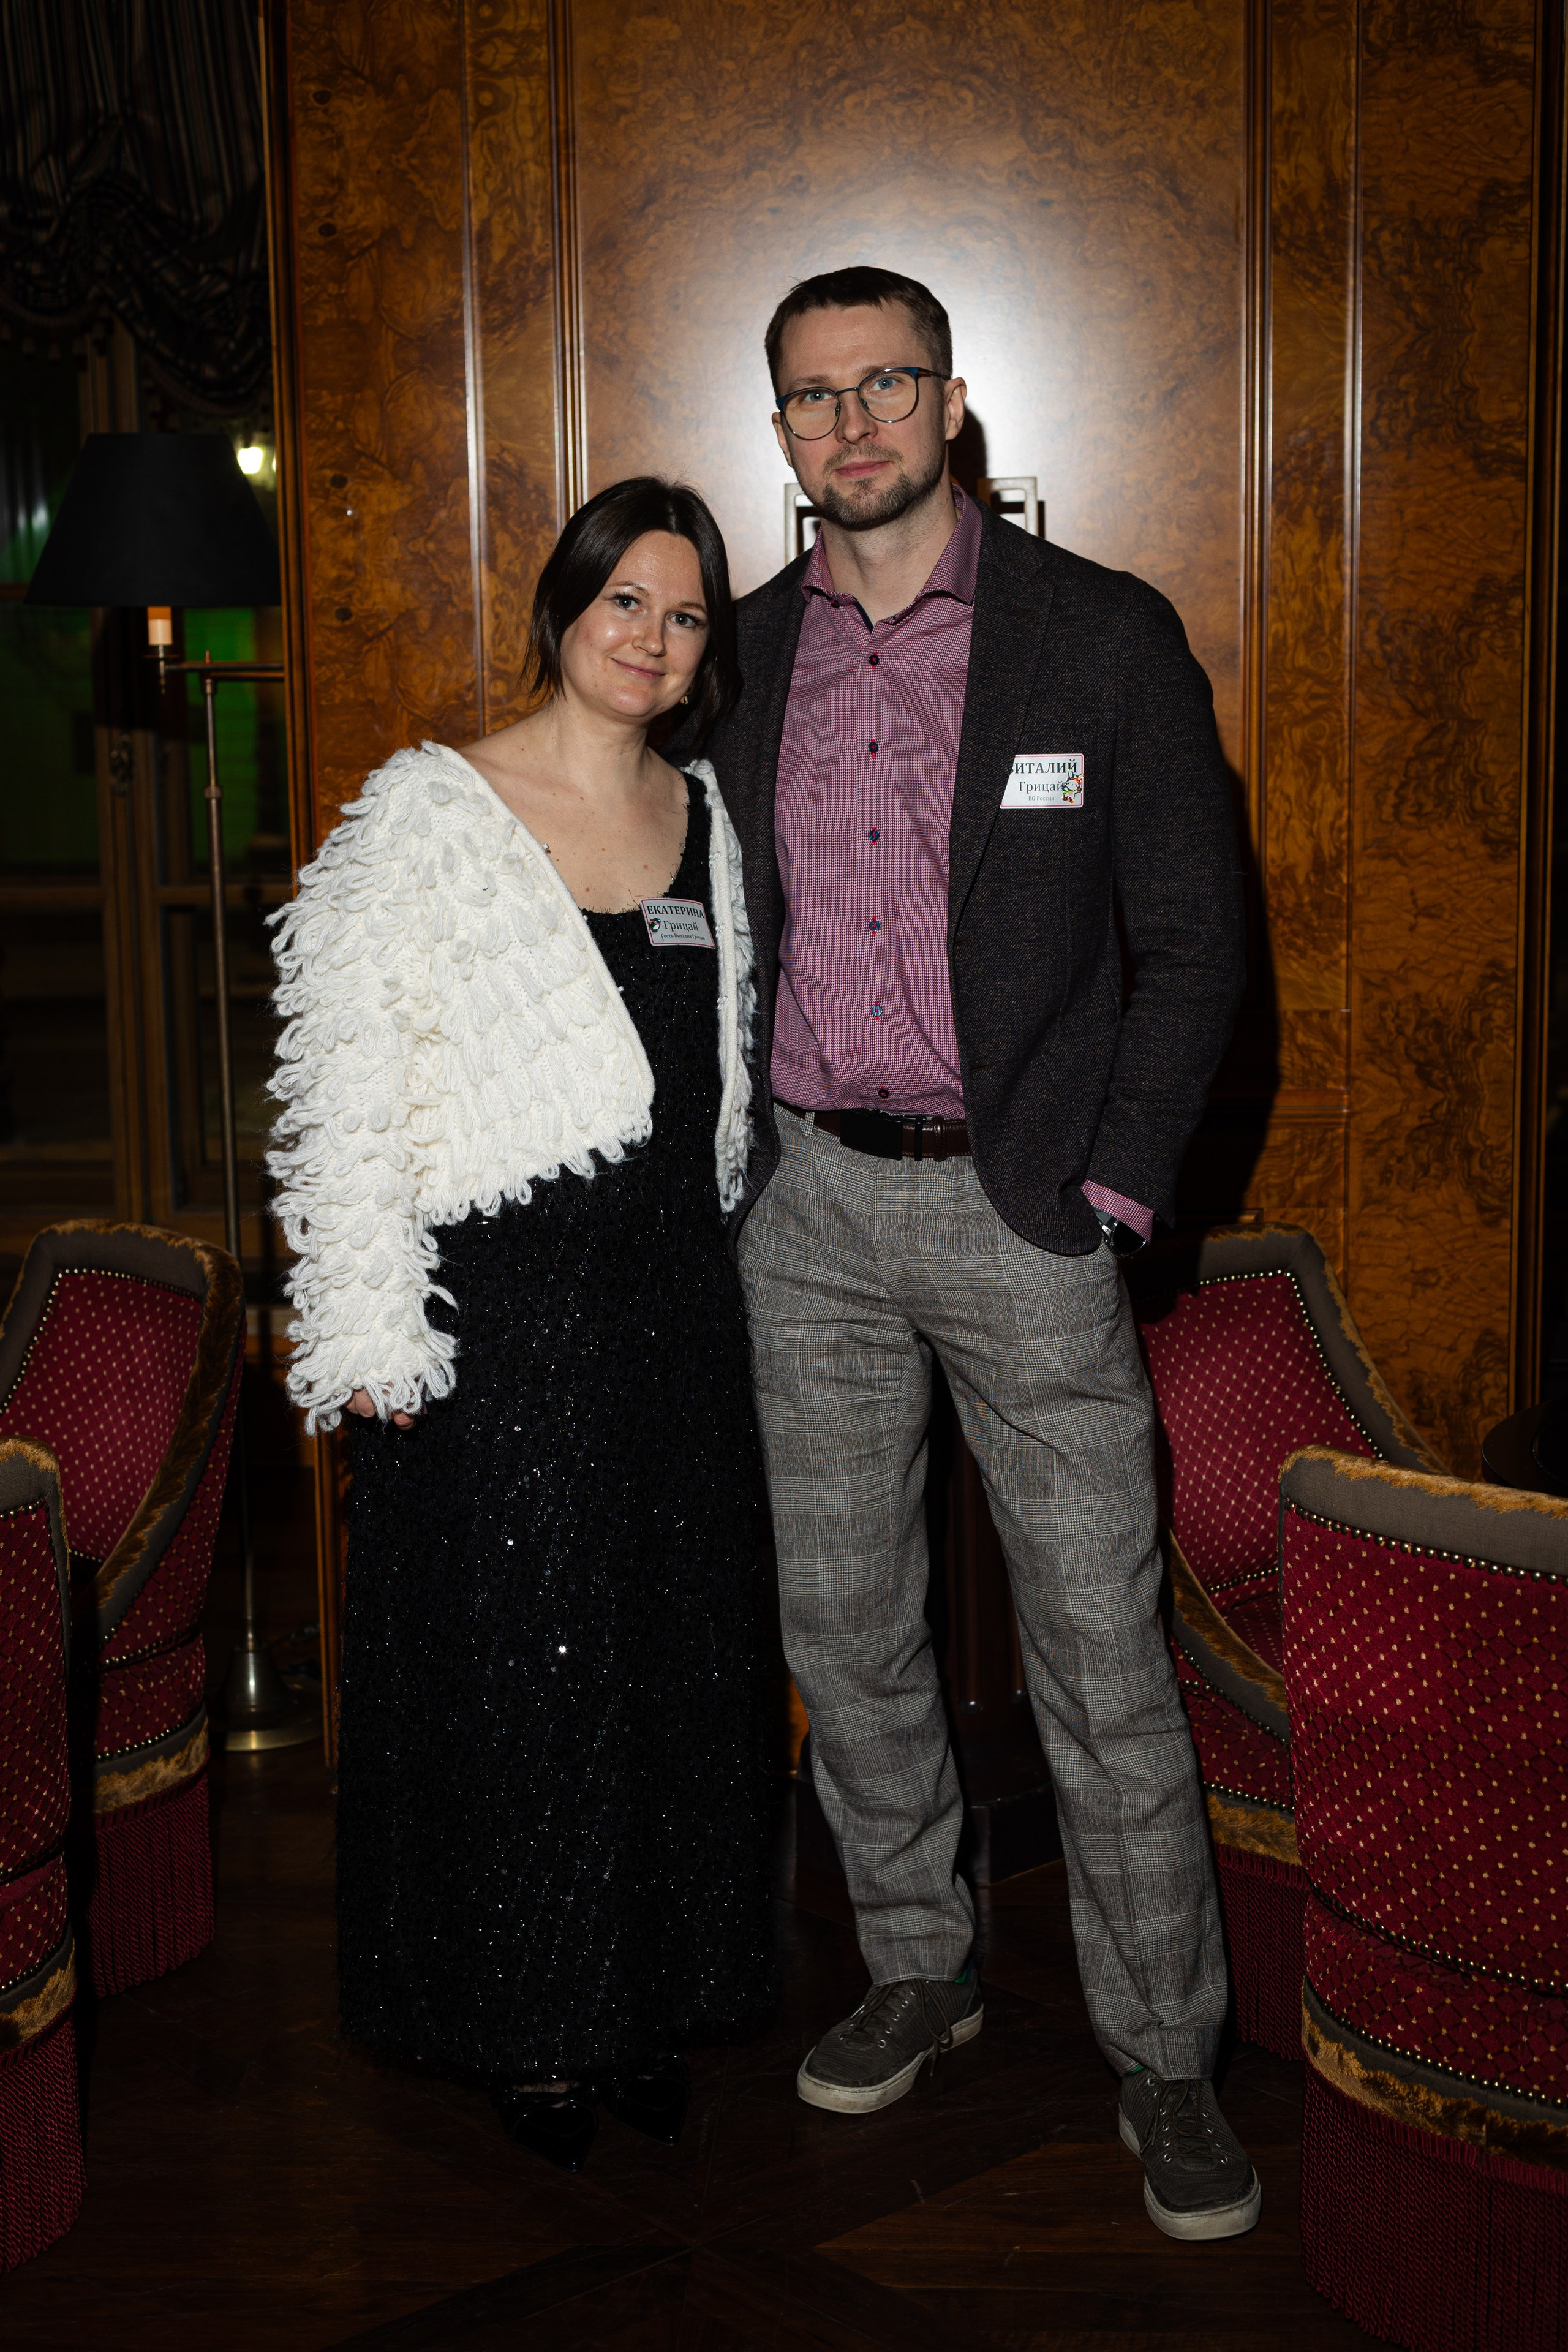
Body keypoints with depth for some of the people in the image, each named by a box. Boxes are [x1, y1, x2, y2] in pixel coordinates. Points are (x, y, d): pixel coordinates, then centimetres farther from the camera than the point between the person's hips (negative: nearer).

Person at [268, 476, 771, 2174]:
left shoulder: (706, 818, 9)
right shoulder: (429, 814, -7)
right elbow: (345, 1090, -10)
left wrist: (706, 1254, 15)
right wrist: (371, 1338, -13)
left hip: (674, 1301, 5)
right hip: (504, 1311, -5)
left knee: (672, 1644, 12)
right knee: (509, 1660, 4)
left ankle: (648, 2000, 30)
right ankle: (524, 2027, 23)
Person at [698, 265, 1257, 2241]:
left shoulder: (1106, 637, -4)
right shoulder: (745, 652, 7)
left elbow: (1191, 944, -3)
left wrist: (1110, 1193, -9)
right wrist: (734, 1158, 6)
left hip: (1023, 1205, -4)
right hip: (810, 1203, 4)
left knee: (1102, 1664, 1)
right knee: (841, 1627, 13)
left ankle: (1163, 2055, 17)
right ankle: (918, 1966, 33)